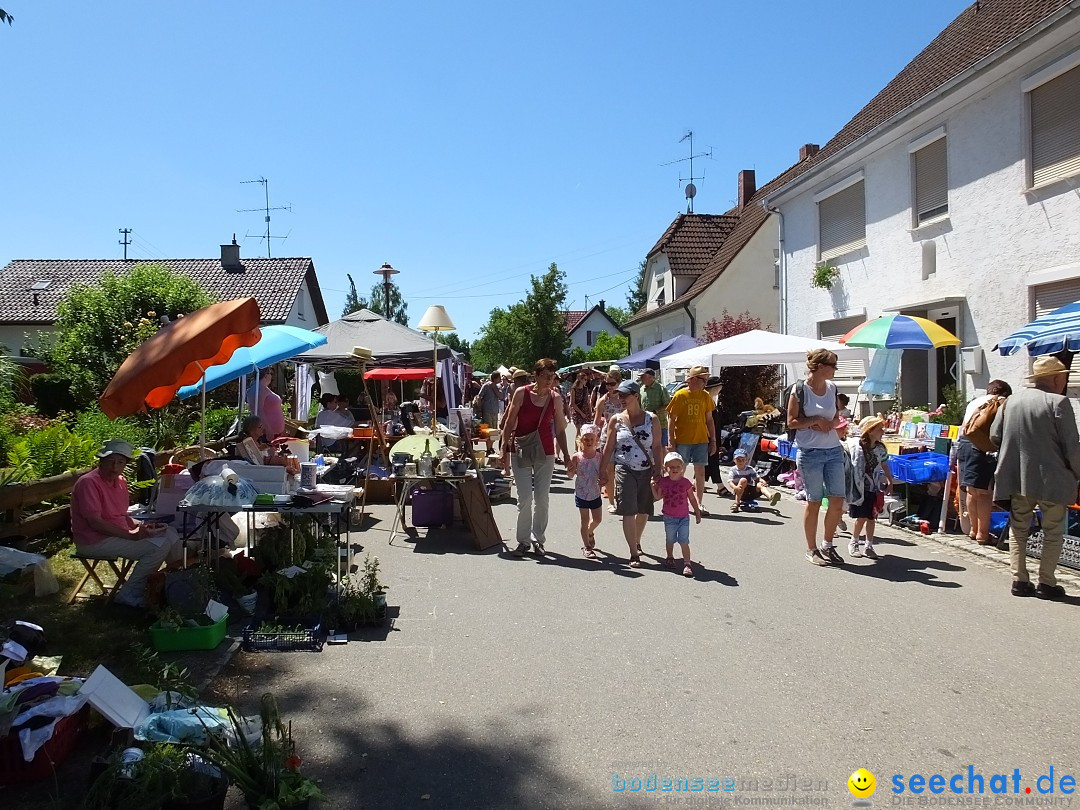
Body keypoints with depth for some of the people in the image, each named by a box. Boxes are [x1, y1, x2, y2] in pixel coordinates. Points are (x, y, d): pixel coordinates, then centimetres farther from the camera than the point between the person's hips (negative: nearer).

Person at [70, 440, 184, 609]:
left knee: (169, 533, 5)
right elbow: (95, 522, -23)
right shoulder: (89, 482, -18)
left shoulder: (120, 481, 9)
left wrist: (140, 524, -4)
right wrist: (132, 535, -24)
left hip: (118, 533, 9)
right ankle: (128, 595, -10)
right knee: (159, 545, -20)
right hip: (95, 542, -9)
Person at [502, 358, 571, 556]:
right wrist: (504, 448, -2)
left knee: (542, 498, 5)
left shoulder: (555, 398, 1)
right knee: (525, 498, -4)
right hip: (521, 451, -2)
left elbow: (560, 429, 7)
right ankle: (523, 540, 9)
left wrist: (566, 454, 4)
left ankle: (539, 539, 19)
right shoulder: (521, 393, -5)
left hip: (545, 452, 2)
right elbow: (510, 422, 0)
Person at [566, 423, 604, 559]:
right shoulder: (577, 457, -12)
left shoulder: (599, 457, -7)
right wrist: (571, 469, -29)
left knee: (597, 519, 13)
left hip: (595, 493, 3)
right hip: (581, 494, -3)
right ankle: (587, 546, 15)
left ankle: (589, 532, 46)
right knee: (585, 520, 2)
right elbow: (571, 475, -7)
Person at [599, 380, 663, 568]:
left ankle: (636, 541, 37)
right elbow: (609, 447, 5)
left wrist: (658, 471, -4)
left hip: (646, 471, 1)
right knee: (629, 512, -8)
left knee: (644, 511, 11)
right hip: (625, 470, -1)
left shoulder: (651, 419, 1)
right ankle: (634, 554, -2)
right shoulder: (616, 420, 2)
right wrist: (603, 471, 3)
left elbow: (656, 447, 1)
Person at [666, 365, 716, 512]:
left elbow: (709, 420, 11)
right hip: (682, 441, -3)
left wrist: (713, 440, 7)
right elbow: (671, 419, -3)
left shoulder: (705, 396, 6)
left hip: (701, 440, 3)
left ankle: (699, 504, 12)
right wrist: (671, 441, -8)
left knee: (700, 472, 4)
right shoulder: (680, 395, -4)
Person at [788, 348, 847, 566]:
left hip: (834, 450, 6)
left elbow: (837, 417, 17)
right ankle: (812, 550, 17)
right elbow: (791, 422, -7)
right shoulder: (799, 390, -8)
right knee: (814, 502, 3)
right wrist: (816, 420, -16)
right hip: (810, 452, -5)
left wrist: (829, 424, -4)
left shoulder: (832, 388, 9)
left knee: (838, 501, 3)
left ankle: (828, 546, 21)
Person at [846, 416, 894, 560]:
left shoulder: (881, 448, 1)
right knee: (862, 517, -3)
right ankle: (854, 542, 18)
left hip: (875, 488, 5)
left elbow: (885, 466, 15)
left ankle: (868, 546, 18)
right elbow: (853, 469, -15)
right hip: (861, 488, -5)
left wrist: (890, 482, 14)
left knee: (871, 518, 8)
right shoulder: (858, 448, -16)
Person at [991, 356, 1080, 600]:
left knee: (1018, 530, 14)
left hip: (1015, 478, 5)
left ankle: (1019, 580, 14)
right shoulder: (1059, 402, -12)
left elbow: (994, 436, 7)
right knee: (1053, 532, 9)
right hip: (1050, 479, -4)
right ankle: (1046, 583, 10)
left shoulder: (1012, 400, 4)